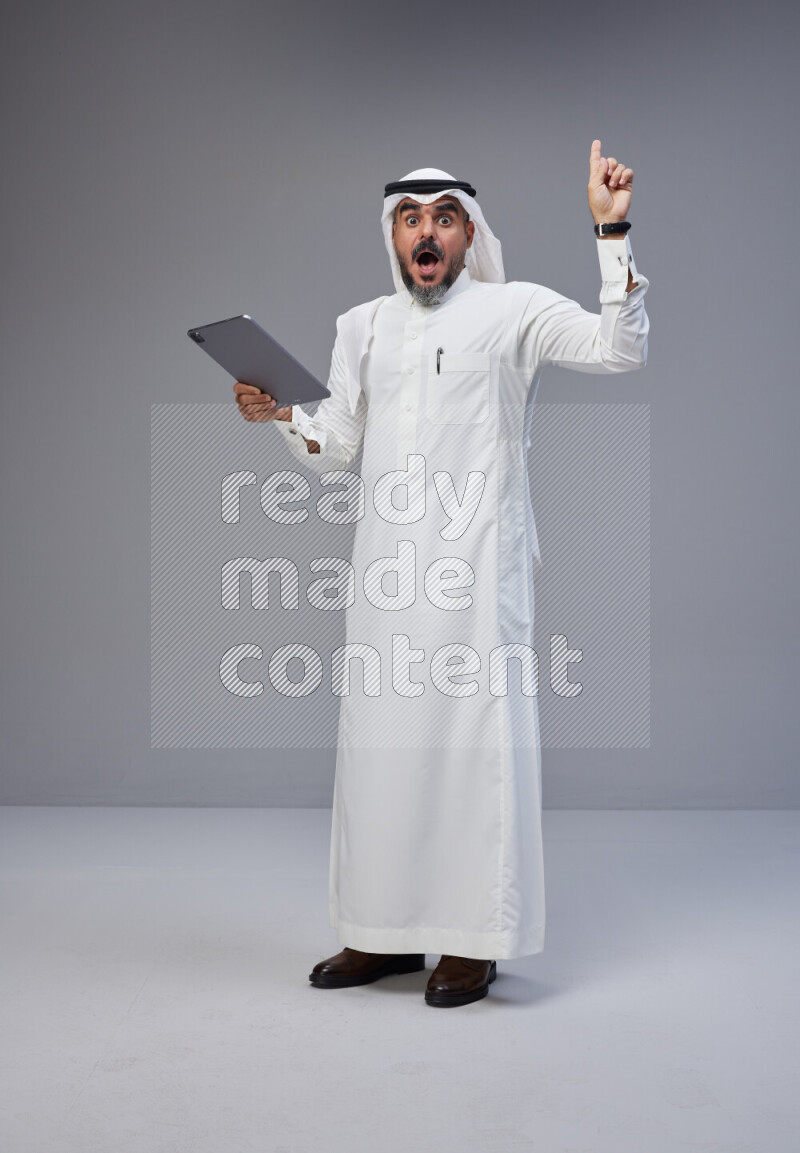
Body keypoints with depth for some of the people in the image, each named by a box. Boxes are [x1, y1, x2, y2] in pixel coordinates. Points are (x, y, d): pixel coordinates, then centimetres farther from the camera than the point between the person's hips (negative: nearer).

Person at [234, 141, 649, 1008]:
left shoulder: (514, 311, 2)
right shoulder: (362, 326, 17)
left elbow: (620, 348, -10)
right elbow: (335, 445, 19)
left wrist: (611, 232, -15)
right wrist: (279, 415, 1)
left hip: (476, 560, -5)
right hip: (387, 562, 5)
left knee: (473, 736, -4)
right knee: (380, 739, 7)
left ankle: (472, 940, 6)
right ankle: (386, 932, 18)